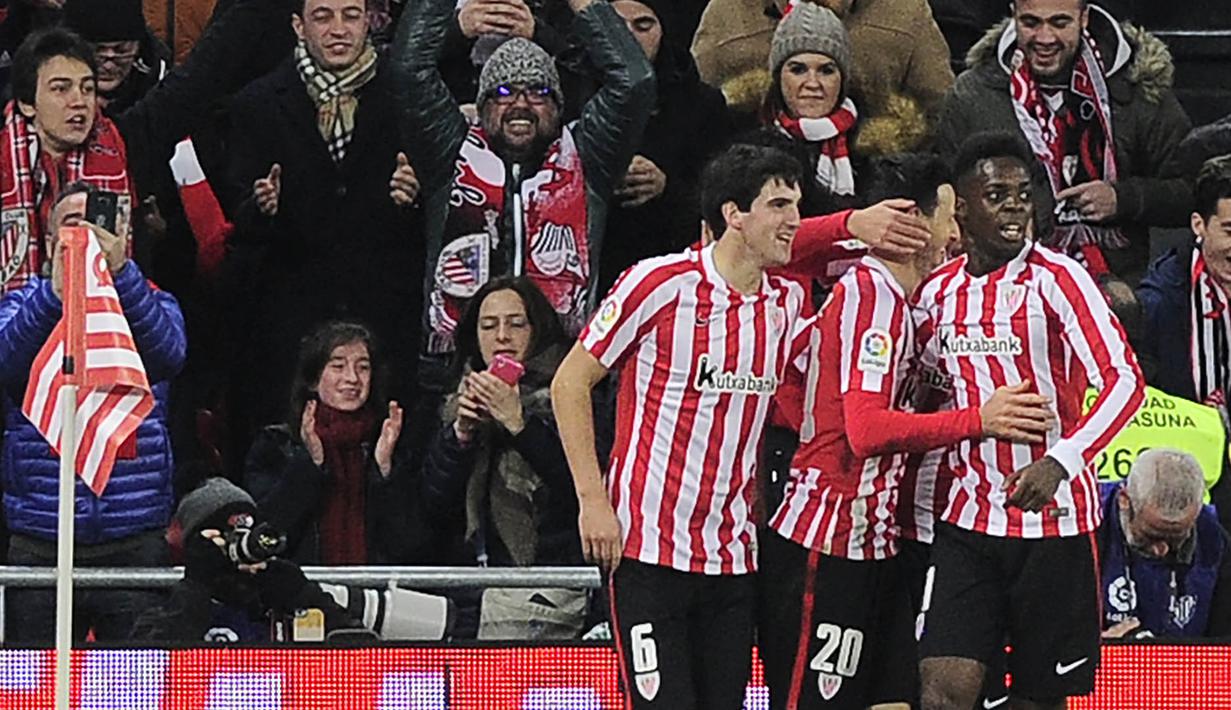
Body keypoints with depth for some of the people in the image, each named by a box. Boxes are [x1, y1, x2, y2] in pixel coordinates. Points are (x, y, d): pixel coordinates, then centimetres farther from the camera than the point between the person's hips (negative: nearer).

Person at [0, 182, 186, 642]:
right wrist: (56, 291, -29)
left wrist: (121, 273, -28)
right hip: (41, 542, 0)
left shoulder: (151, 305, 11)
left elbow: (168, 355, -13)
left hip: (134, 539, 0)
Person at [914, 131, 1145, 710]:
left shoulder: (1056, 278, -9)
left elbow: (1124, 381, -18)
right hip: (968, 517, 4)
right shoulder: (939, 289, 7)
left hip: (1053, 518, -4)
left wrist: (1061, 461, -30)